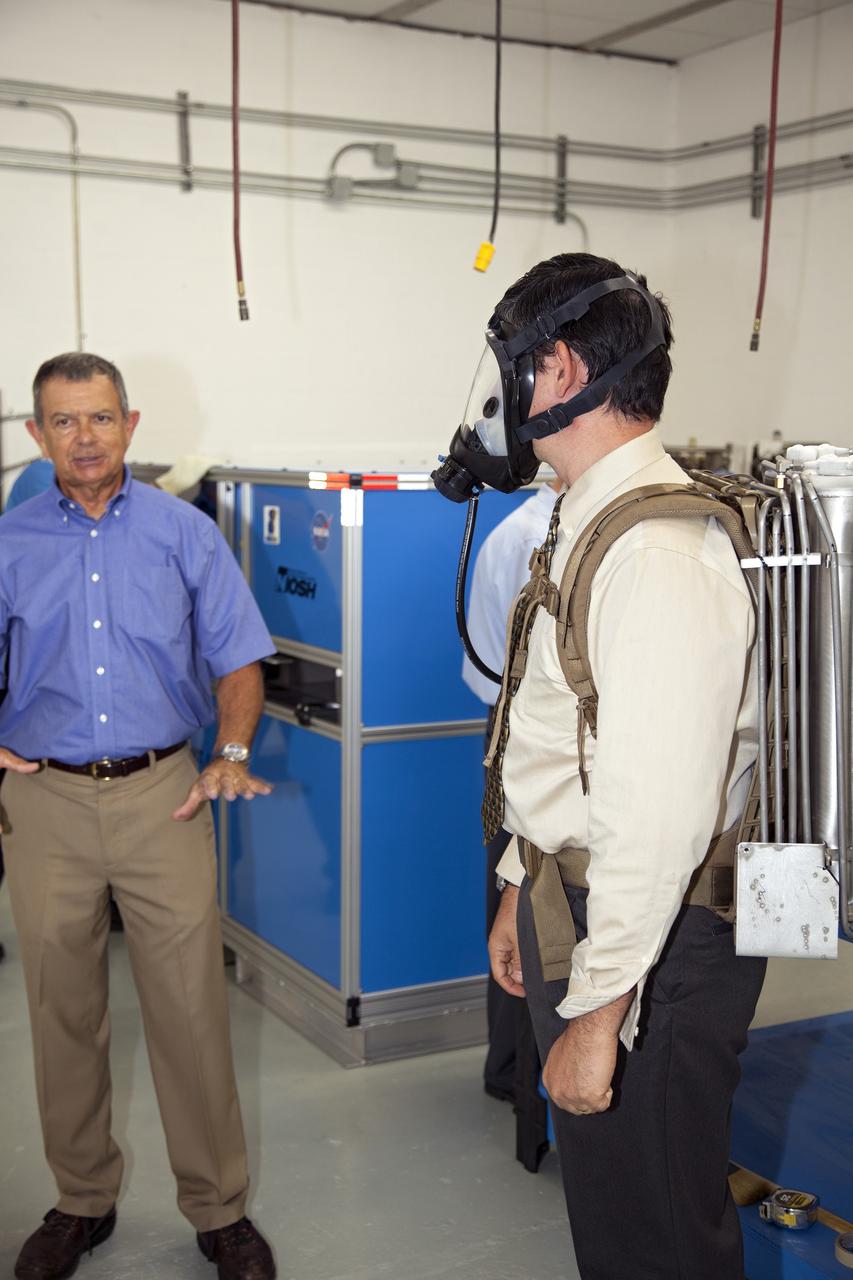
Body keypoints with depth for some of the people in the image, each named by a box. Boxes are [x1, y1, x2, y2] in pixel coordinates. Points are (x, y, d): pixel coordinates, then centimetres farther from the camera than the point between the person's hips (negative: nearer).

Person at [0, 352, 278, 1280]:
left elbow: (237, 659, 6)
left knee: (190, 1005, 1)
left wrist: (232, 753, -8)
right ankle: (82, 1200, 29)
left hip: (161, 794, -1)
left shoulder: (183, 532, 4)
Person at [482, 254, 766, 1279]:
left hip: (652, 940, -10)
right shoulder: (583, 523, 9)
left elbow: (657, 814, -28)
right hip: (572, 904, 10)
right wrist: (523, 892, 21)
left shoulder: (659, 551, -25)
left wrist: (598, 1015, -24)